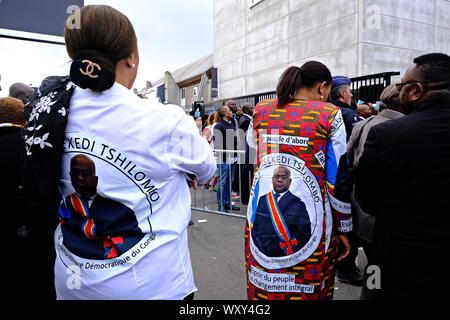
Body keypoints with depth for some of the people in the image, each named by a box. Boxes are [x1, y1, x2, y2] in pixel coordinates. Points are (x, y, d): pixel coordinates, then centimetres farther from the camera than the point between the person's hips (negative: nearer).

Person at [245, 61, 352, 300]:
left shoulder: (261, 110, 3)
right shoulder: (329, 116, -7)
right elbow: (338, 180, -6)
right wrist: (343, 229, 3)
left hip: (261, 220, 4)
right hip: (309, 224, -3)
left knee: (263, 287, 18)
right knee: (309, 288, 14)